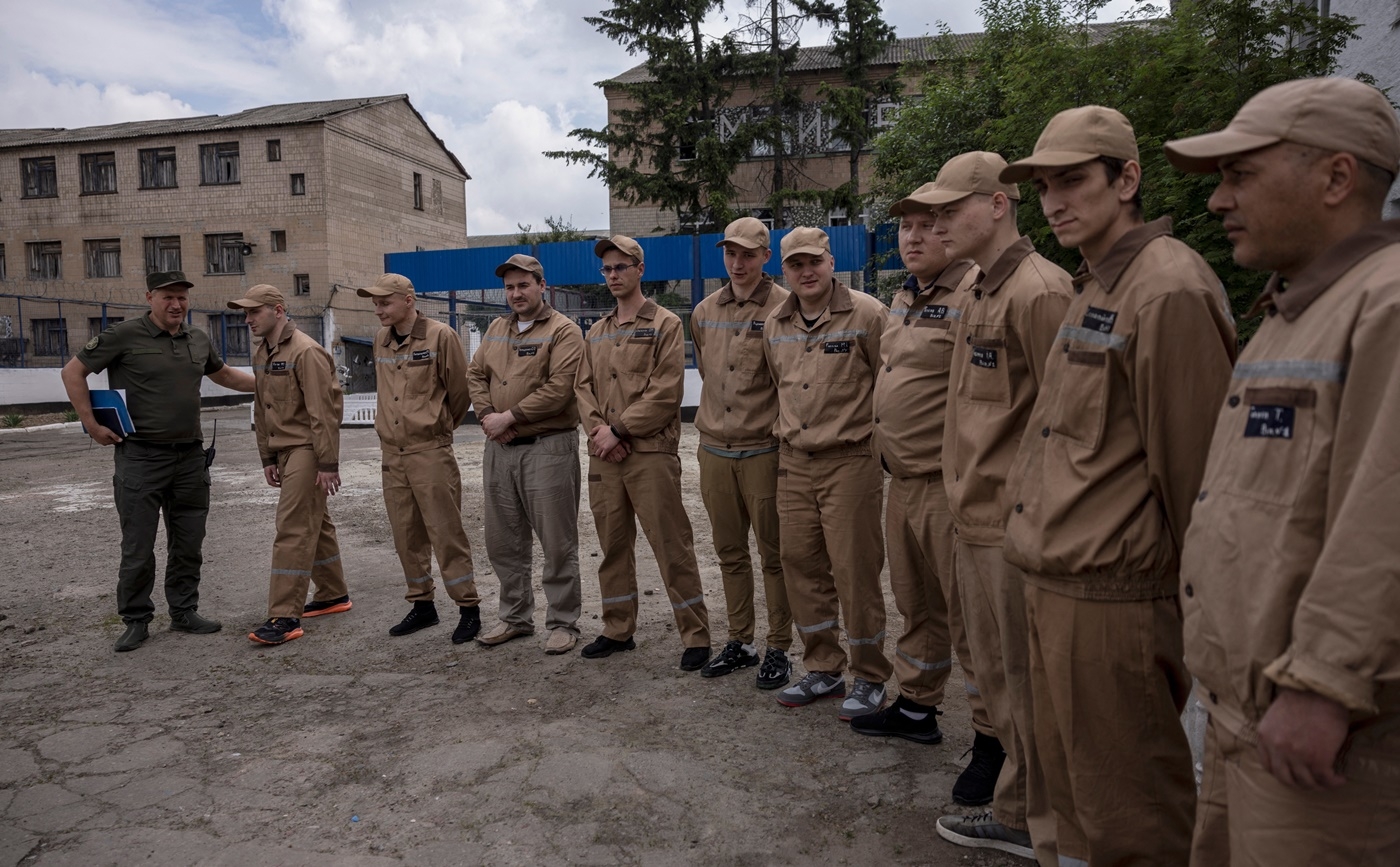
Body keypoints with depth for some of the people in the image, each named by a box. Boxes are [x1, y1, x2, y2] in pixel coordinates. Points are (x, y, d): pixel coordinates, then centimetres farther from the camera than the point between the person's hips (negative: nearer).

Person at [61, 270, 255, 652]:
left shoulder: (198, 340, 9)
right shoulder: (124, 336, -7)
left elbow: (224, 375, 26)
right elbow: (73, 371, -1)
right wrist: (92, 424, -6)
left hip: (190, 456, 5)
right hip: (141, 457, -5)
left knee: (188, 543, 11)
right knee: (138, 547, 2)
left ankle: (184, 612, 24)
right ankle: (136, 621, 16)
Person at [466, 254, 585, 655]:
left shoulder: (563, 331, -6)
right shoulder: (497, 329, 16)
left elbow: (559, 387, -17)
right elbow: (475, 374, 13)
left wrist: (510, 417, -16)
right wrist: (487, 416, -5)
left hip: (547, 448, -7)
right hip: (499, 449, 7)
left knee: (557, 543, 1)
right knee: (503, 542, 14)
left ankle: (563, 623, 14)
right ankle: (515, 617, 29)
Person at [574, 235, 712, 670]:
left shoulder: (664, 324, -1)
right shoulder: (596, 333, 18)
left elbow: (666, 392, -11)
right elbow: (583, 387, 12)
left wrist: (620, 429, -13)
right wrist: (599, 427, -7)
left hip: (651, 452, -6)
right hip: (604, 455, 6)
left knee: (671, 545, -4)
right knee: (612, 544, 13)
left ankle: (695, 636, 6)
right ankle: (618, 630, 26)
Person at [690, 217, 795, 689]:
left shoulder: (785, 308, -7)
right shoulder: (704, 313, 10)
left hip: (763, 450, -5)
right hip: (714, 450, 6)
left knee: (773, 554, 3)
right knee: (729, 552, 14)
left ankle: (779, 649, 16)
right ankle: (739, 642, 27)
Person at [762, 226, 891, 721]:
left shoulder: (866, 314, -8)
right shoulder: (775, 326, 10)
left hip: (850, 461, -6)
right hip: (794, 463, 6)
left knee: (854, 571, -1)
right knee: (800, 565, 10)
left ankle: (869, 679, 18)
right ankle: (823, 671, 27)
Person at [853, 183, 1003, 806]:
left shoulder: (976, 294, -14)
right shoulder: (903, 301, 15)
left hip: (949, 486, -9)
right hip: (902, 482, 9)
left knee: (969, 614, 2)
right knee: (916, 606, 20)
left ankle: (993, 738, 18)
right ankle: (916, 708, 37)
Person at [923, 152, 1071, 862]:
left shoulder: (1037, 291, -15)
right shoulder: (971, 295, 14)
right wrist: (963, 499, 16)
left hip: (1015, 527, -9)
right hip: (972, 520, 10)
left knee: (1030, 687, 4)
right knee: (996, 678, 20)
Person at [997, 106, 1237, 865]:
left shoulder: (1169, 289, -16)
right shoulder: (1092, 289, 14)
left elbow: (1192, 460, -16)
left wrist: (1198, 597, -10)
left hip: (1113, 597, -9)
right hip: (1053, 585, 9)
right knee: (1070, 788, 23)